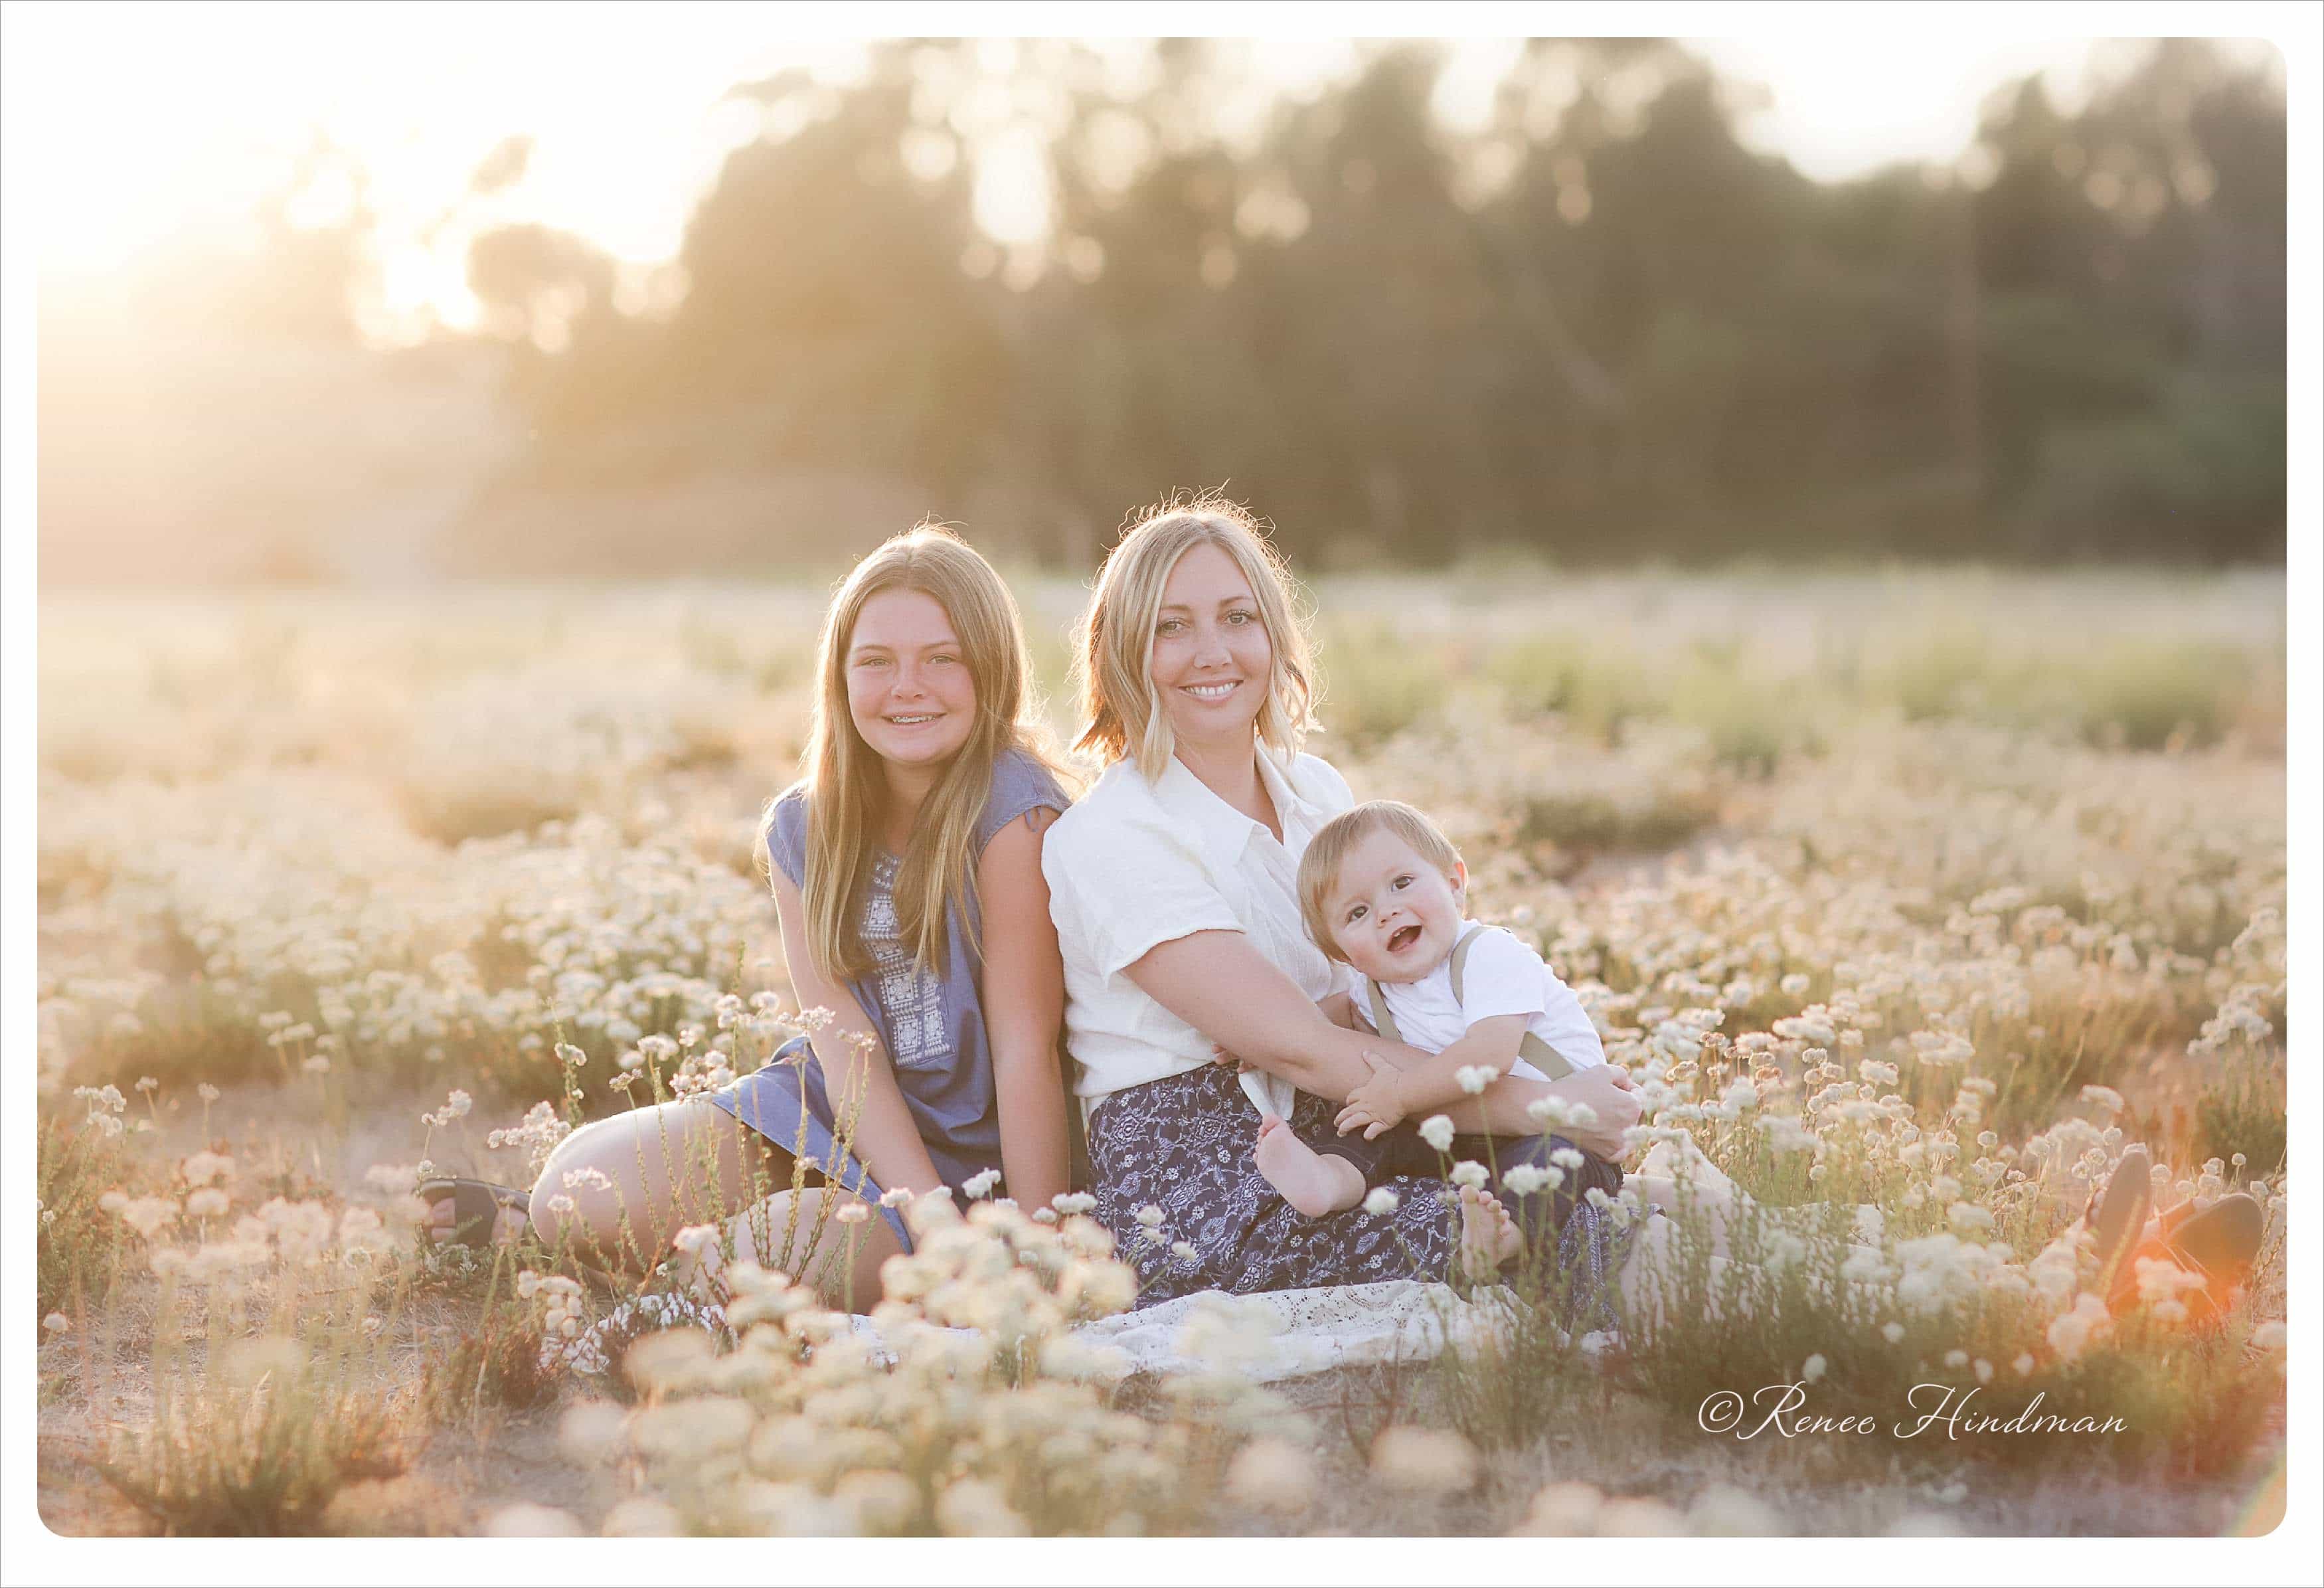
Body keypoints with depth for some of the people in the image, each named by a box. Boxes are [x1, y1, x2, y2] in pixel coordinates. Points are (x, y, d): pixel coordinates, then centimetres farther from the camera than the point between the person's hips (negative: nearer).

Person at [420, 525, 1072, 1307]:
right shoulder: (804, 826, -2)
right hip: (827, 1106, 5)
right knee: (580, 1182, -15)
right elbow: (846, 1041, -9)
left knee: (771, 1249, -31)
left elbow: (1025, 1050, -19)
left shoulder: (1013, 812, -20)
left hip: (967, 1154, -4)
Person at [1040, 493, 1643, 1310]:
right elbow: (1303, 1050, -19)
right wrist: (1544, 1104, -20)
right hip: (1193, 1191, -7)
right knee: (1528, 1243, -25)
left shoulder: (1316, 790, 10)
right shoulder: (1108, 840, -14)